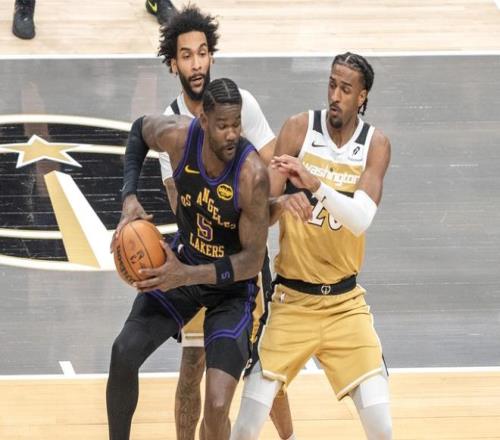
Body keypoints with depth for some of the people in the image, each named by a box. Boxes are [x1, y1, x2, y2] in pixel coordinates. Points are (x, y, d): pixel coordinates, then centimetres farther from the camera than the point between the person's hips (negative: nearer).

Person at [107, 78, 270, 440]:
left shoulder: (253, 174, -32)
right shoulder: (178, 135, -21)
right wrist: (130, 198, -5)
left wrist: (188, 276, -37)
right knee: (124, 353, -10)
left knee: (217, 407, -17)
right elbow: (141, 128, 6)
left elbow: (253, 260, -26)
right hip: (184, 262, 4)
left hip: (232, 283, -4)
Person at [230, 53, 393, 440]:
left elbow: (361, 219, -22)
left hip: (344, 302, 1)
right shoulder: (300, 129, -7)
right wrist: (284, 203, -32)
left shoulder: (375, 145, -5)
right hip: (292, 300, -1)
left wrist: (316, 185, -37)